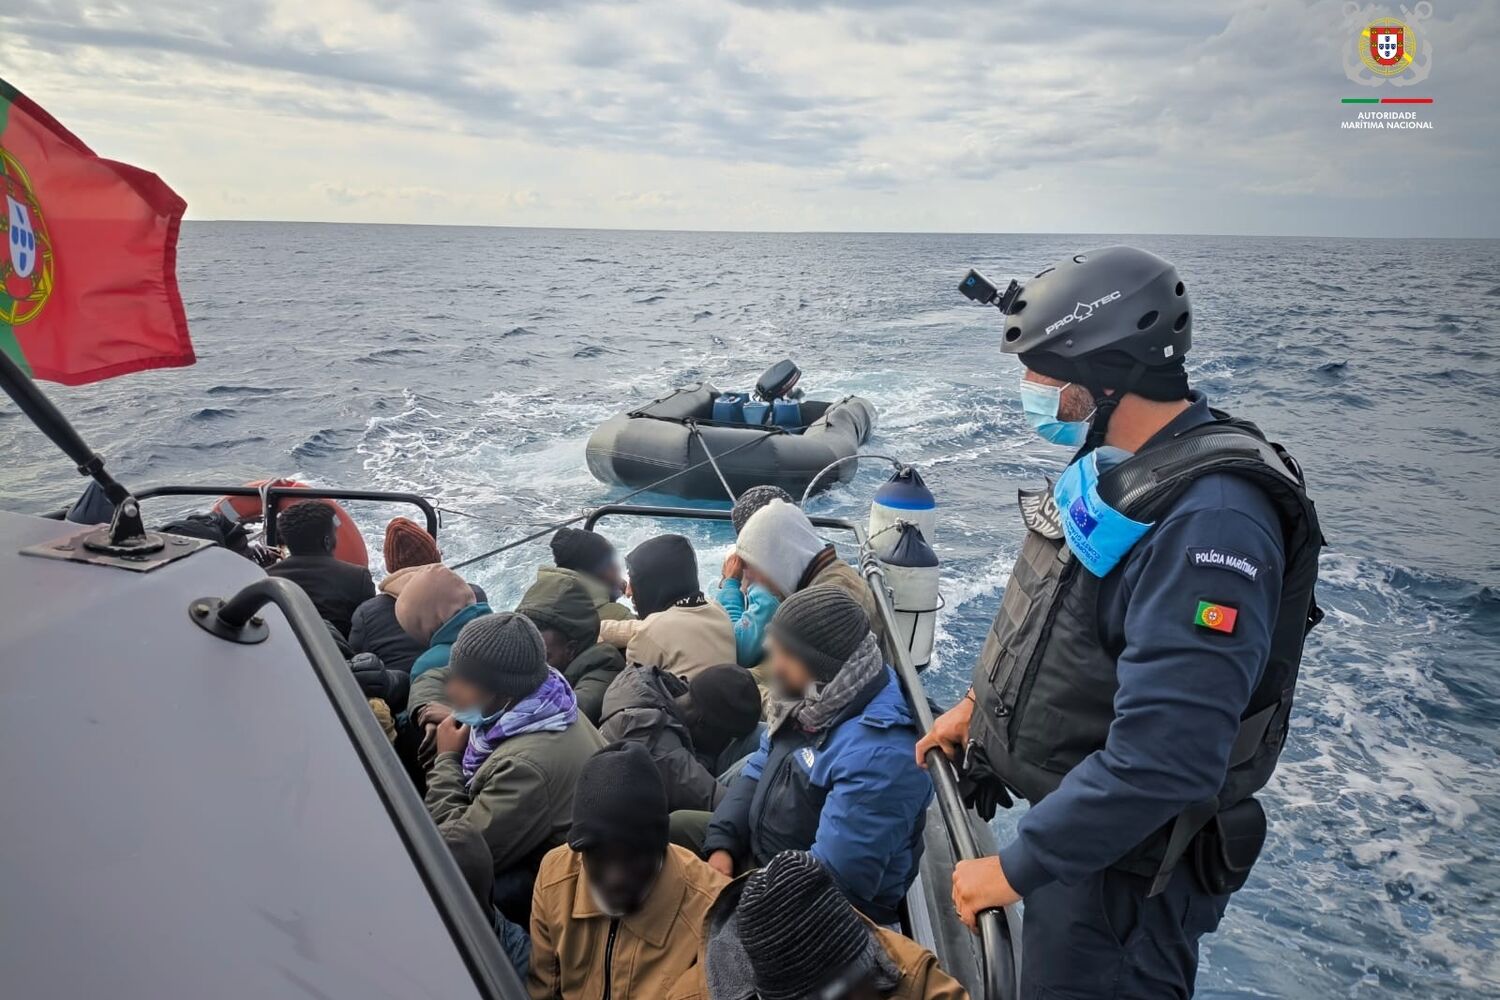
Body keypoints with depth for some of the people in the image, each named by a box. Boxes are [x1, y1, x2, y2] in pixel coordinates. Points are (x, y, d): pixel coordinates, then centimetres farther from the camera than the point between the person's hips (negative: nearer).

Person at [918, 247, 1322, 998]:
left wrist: (1017, 868, -26)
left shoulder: (1210, 520, -31)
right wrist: (978, 699, 14)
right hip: (1071, 808, 9)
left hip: (1123, 853, -9)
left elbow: (1163, 759, -34)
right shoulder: (1114, 462, 0)